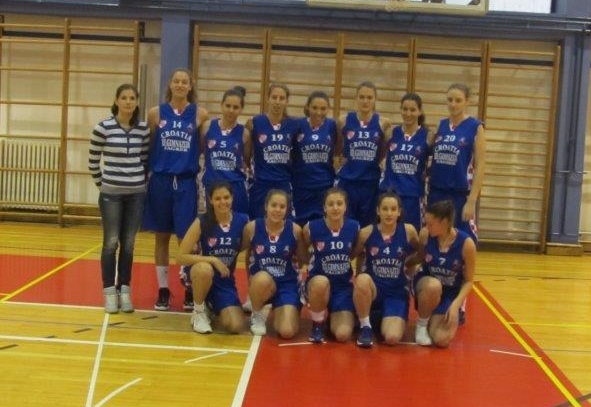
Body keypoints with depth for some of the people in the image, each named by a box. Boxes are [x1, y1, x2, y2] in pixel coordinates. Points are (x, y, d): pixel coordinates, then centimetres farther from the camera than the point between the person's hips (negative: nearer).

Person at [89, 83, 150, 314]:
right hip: (111, 193, -3)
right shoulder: (103, 128, -7)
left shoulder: (143, 129, 3)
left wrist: (139, 181, 8)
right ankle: (109, 291, 12)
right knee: (111, 243, 2)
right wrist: (101, 183, 7)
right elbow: (93, 161, 1)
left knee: (128, 244, 8)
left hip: (136, 194, 3)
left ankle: (124, 290, 17)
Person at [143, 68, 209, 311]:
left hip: (186, 182, -1)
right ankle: (163, 290, 17)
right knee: (162, 237, 8)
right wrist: (145, 174, 4)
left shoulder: (200, 115, 0)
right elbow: (147, 147, 7)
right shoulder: (156, 113, 2)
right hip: (160, 180, 1)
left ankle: (190, 289, 14)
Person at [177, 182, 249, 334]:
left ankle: (213, 306, 19)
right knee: (204, 269, -39)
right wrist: (213, 260, -26)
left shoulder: (242, 221, -8)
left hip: (226, 281, 2)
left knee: (235, 326, -17)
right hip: (201, 275, -2)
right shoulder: (202, 222, -15)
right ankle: (198, 312, -10)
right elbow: (181, 257, -19)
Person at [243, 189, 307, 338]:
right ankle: (257, 315, -5)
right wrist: (251, 281, 2)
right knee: (263, 278, -39)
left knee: (287, 332, -19)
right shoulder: (252, 227, -8)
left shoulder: (295, 230, -7)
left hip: (287, 284, 0)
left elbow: (302, 261, 6)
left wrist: (304, 269, -9)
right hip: (260, 283, 0)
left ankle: (278, 311, 19)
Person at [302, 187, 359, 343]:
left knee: (343, 335, -17)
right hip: (318, 282, -1)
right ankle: (317, 324, -11)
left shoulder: (354, 227, -8)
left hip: (344, 285, 1)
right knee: (321, 282, -40)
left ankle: (335, 316, 22)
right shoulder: (312, 228, -13)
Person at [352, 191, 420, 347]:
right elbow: (355, 255, 8)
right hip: (373, 289, 0)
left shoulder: (408, 230, -8)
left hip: (397, 292, 0)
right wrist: (361, 269, -3)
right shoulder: (366, 232, -9)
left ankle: (384, 318, 17)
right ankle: (365, 326, -13)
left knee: (392, 338, -22)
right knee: (362, 279, -38)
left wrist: (406, 260, 2)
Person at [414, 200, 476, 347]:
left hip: (451, 293, 0)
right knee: (433, 286, -39)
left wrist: (455, 305, -22)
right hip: (426, 286, 1)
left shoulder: (466, 243, -22)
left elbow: (468, 281, -12)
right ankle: (422, 324, -10)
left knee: (442, 340, -18)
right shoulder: (425, 234, -17)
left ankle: (433, 318, 19)